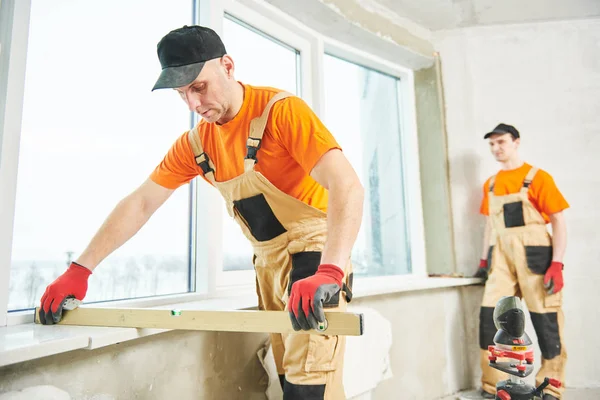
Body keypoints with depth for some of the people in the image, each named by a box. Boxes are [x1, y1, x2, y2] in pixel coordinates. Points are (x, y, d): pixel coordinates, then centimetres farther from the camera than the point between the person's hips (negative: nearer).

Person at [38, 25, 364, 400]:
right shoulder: (195, 143, 5)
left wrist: (329, 272, -39)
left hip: (314, 255, -5)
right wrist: (80, 269, 2)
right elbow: (140, 203, 7)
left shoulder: (281, 109, -15)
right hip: (268, 263, 6)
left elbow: (347, 185, -26)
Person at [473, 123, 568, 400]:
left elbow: (558, 222, -5)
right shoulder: (490, 184, 13)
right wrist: (484, 260, 14)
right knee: (490, 316, -2)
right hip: (501, 258, 4)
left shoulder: (537, 177, -2)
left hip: (535, 256, -4)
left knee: (546, 321, 2)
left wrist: (556, 264, -14)